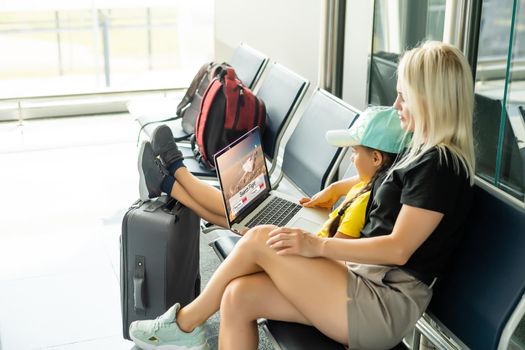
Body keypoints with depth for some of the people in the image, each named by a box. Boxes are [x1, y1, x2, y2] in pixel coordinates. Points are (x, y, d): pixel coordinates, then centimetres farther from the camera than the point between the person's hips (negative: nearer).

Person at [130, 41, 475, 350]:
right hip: (364, 275, 8)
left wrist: (318, 245, -21)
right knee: (239, 295, -9)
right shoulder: (422, 151, 14)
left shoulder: (439, 166, -14)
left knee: (261, 240, -13)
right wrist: (337, 188, 31)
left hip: (386, 305, -8)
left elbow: (398, 249, -19)